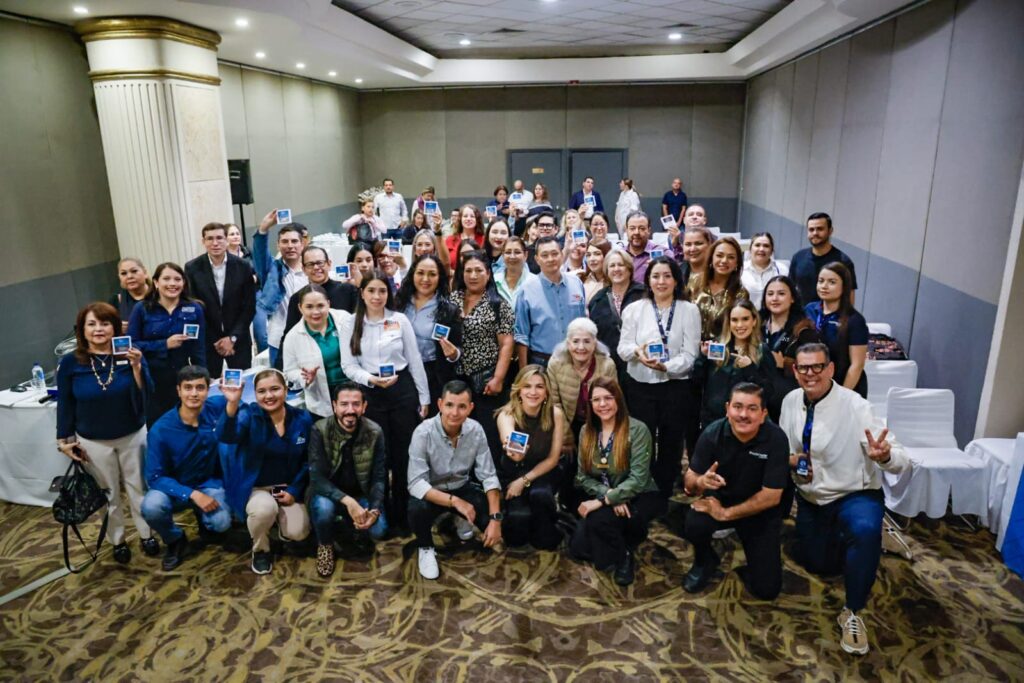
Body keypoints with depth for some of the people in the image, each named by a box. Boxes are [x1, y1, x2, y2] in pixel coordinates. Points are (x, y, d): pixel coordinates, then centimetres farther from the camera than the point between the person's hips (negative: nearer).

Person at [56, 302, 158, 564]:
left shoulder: (131, 354, -13)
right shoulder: (69, 362, -11)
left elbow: (146, 395, -18)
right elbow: (65, 404, -1)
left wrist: (136, 367, -32)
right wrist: (64, 439, 1)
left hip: (133, 435, 0)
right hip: (93, 442, 0)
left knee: (138, 487, 14)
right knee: (107, 493, 16)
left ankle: (147, 534, 32)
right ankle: (117, 541, 34)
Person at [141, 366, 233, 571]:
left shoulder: (217, 408, -16)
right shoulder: (160, 430, -21)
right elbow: (155, 477, -17)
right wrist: (192, 494, -29)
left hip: (209, 483, 1)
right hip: (174, 487, 0)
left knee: (221, 524, -26)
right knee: (151, 507, -33)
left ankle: (203, 517, 14)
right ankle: (176, 540, 2)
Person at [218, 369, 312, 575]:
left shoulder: (302, 419, -5)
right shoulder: (249, 415, -13)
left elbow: (307, 460, 5)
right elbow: (225, 436, -35)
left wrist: (294, 491, -6)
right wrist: (232, 404, -51)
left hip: (287, 488, 2)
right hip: (254, 487, -2)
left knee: (297, 533, -18)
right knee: (265, 508, -35)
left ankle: (281, 516, 20)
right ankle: (260, 550, -1)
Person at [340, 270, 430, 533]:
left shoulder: (400, 320, 1)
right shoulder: (350, 324, 2)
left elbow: (415, 360, 3)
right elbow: (348, 366, -2)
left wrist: (424, 397, 3)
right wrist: (371, 380, -20)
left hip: (403, 391, 0)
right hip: (370, 395, 0)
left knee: (404, 455, 6)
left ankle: (403, 516, 22)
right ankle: (383, 518, 24)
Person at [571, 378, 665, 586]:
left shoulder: (637, 430, -17)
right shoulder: (586, 431, -1)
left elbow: (638, 479, -23)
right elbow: (583, 477, -3)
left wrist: (603, 501, -28)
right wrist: (608, 495, -22)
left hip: (640, 498, -5)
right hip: (605, 500, 5)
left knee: (598, 520, -31)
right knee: (578, 548, -10)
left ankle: (624, 555, -1)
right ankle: (621, 538, 17)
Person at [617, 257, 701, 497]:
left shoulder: (689, 310, -1)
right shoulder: (634, 309, 5)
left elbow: (690, 354, -6)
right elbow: (622, 347, 1)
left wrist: (666, 366, -23)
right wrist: (637, 351, -22)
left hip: (676, 386, -1)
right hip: (640, 386, 1)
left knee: (671, 445, 8)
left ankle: (665, 495, 23)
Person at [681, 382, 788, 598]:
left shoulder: (776, 439, -24)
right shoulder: (712, 433, -20)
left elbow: (771, 497, -22)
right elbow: (689, 482, -15)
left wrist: (726, 513, -24)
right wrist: (700, 482, -39)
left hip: (760, 511, -1)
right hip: (720, 499, 1)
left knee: (766, 589, -8)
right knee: (693, 524, -32)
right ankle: (705, 562, 4)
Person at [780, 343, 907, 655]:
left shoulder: (855, 406, -22)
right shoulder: (791, 401, -7)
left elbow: (900, 460, -27)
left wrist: (884, 455, -51)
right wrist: (790, 459, -16)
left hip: (855, 495, -5)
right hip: (810, 498, 5)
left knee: (865, 530, -38)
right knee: (816, 564, 18)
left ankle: (853, 613, -18)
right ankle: (838, 538, 51)